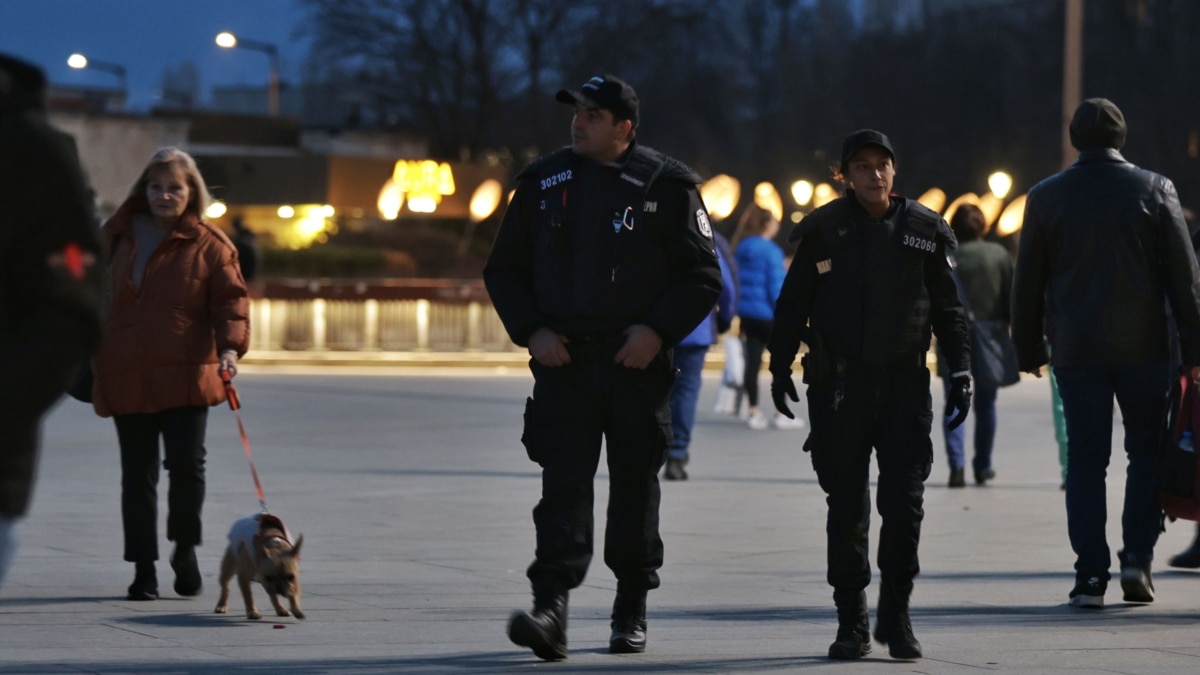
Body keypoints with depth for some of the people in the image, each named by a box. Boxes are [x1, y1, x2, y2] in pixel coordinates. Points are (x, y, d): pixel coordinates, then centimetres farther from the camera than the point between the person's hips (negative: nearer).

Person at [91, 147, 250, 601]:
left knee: (186, 464, -9)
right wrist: (86, 360, 17)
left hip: (186, 376, -3)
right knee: (137, 474, 5)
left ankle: (185, 547, 15)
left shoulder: (209, 246, 1)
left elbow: (231, 300, -3)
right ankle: (144, 568, 11)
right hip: (125, 378, 3)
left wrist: (229, 347, -20)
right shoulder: (116, 239, 11)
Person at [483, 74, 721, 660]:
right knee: (563, 481, -11)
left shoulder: (665, 185, 1)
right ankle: (550, 607, -19)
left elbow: (702, 275, 2)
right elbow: (504, 270, 13)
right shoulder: (541, 183, 8)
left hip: (636, 361, -1)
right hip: (562, 358, 1)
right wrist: (531, 331, -3)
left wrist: (658, 331, -12)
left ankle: (632, 610, 21)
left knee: (635, 486, 8)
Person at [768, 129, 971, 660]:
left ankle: (896, 615, 7)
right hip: (837, 386, 0)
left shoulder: (925, 230, 6)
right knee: (846, 508, 3)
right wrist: (780, 366, 1)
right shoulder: (823, 230, 2)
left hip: (904, 382, 1)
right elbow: (792, 304, 6)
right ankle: (851, 621, 10)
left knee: (904, 502, -4)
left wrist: (960, 374, 5)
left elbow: (948, 308, 10)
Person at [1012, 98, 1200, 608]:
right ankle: (1137, 557, -1)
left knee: (1085, 460, 4)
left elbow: (1027, 283, 6)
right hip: (1143, 347, -1)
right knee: (1147, 452, 11)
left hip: (1076, 351, 1)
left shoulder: (1046, 197, 3)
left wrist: (1029, 350, 13)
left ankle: (1091, 575, 0)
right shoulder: (1154, 191, -1)